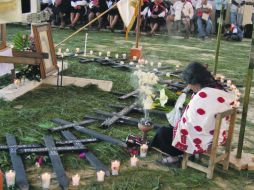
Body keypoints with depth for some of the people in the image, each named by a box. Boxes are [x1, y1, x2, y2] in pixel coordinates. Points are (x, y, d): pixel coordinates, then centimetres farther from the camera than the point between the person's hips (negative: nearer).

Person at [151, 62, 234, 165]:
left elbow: (190, 124, -24)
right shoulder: (220, 91, -2)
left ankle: (175, 155, 18)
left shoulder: (201, 98, -31)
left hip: (202, 140, -9)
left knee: (162, 132, 0)